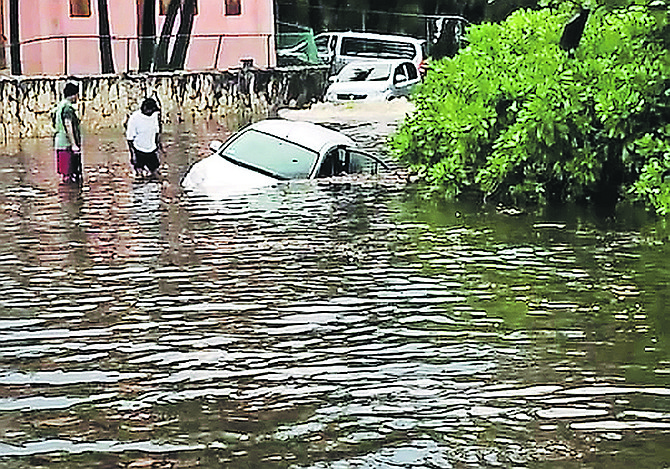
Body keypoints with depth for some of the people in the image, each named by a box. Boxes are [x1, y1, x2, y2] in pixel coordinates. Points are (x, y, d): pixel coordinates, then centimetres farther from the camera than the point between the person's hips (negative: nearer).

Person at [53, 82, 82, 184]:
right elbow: (68, 126, -20)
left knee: (64, 172, 14)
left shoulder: (60, 106, 17)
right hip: (67, 145, -10)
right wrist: (73, 145, -21)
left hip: (59, 143, 10)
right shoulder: (67, 107, -13)